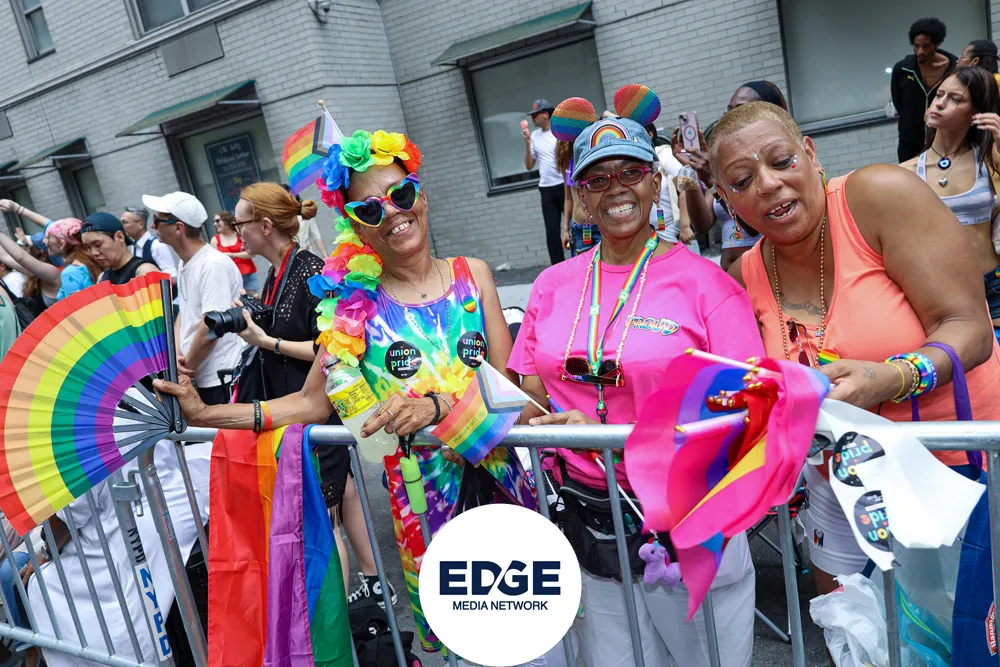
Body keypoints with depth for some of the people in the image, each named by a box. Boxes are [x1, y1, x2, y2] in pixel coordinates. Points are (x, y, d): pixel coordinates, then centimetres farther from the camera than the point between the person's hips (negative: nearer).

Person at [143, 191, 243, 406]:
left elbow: (210, 330, -22)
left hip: (224, 379, -8)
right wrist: (177, 355, -2)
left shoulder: (214, 266, -19)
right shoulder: (185, 264, 10)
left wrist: (185, 368, -9)